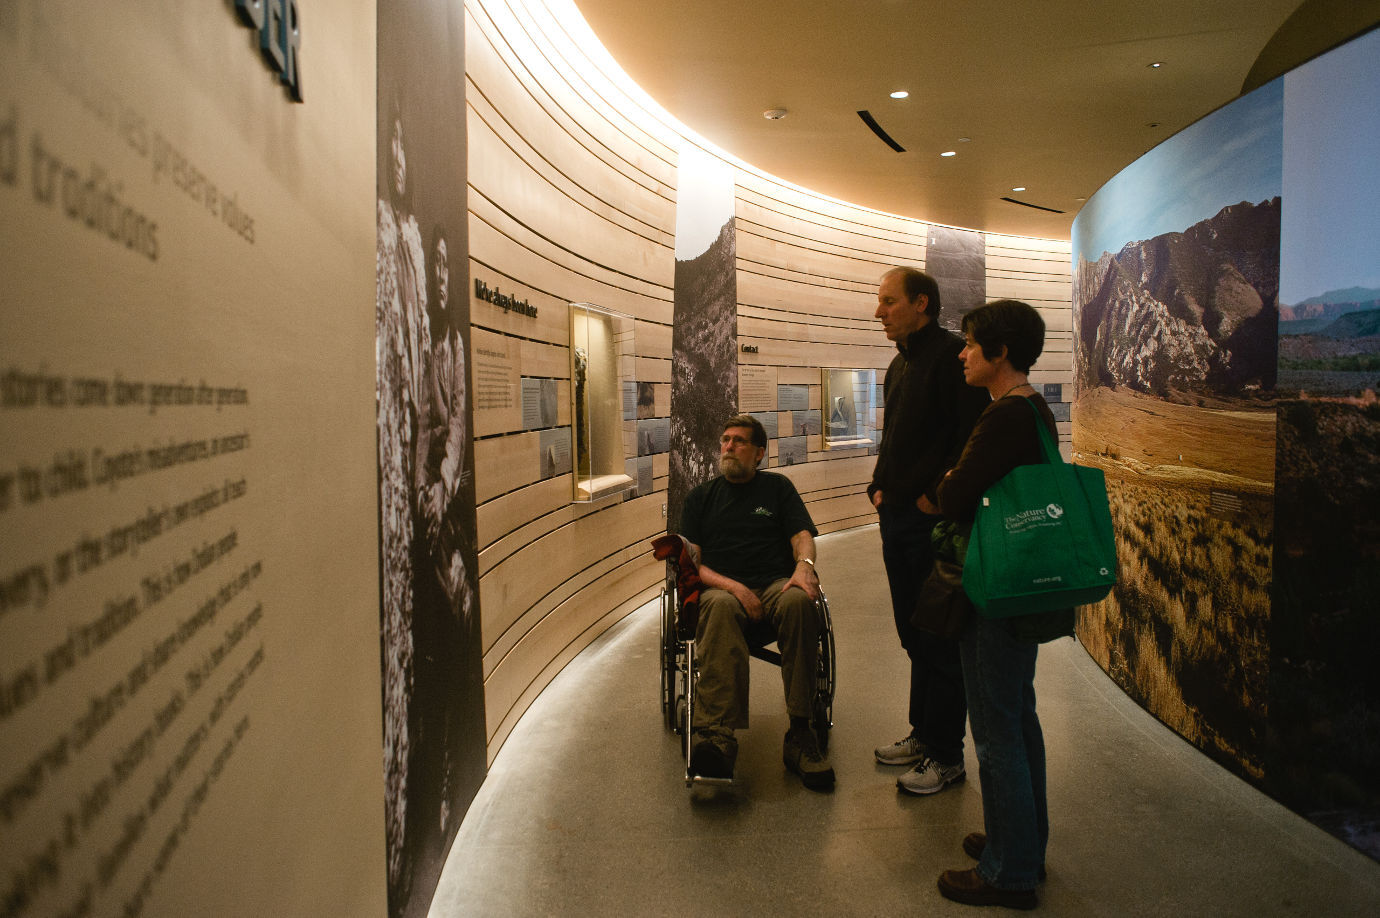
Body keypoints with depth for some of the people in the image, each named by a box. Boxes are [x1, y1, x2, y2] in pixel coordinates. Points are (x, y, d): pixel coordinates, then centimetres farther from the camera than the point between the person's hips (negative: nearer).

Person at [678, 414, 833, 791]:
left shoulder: (778, 487, 24)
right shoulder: (700, 498, 23)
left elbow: (802, 536, 11)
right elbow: (690, 562, 11)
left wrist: (804, 565, -14)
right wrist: (733, 586, -9)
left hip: (776, 584, 1)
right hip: (720, 587, 0)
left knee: (798, 601, -37)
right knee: (720, 607, -39)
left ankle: (800, 734, -33)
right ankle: (717, 737, -52)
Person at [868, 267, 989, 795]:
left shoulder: (951, 355, -11)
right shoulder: (901, 363, 18)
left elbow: (973, 434, -20)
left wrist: (936, 495, -20)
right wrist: (879, 485, 12)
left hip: (933, 519, -9)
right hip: (897, 516, 9)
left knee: (940, 639, -1)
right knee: (913, 634, 17)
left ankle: (946, 756, 10)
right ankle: (923, 733, 29)